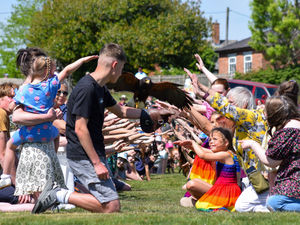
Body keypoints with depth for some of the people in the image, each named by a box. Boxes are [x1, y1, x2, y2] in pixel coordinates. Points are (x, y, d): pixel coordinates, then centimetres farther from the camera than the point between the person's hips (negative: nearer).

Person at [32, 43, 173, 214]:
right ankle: (62, 195, -6)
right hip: (84, 157, -10)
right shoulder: (86, 89, -18)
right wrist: (97, 163, -22)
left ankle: (58, 193, 12)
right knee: (111, 206, -13)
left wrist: (151, 114, 31)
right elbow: (80, 129, -21)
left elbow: (120, 111, 30)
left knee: (110, 204, 12)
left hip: (95, 154, 10)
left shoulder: (100, 89, 13)